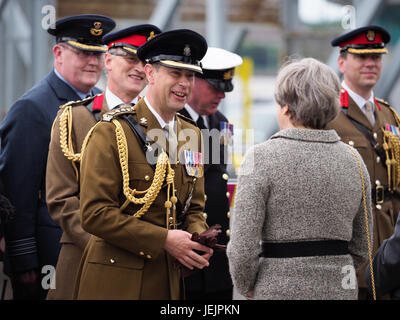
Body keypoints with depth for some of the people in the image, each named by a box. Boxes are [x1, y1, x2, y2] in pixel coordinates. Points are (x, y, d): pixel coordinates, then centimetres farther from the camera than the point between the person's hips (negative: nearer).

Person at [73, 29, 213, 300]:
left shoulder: (191, 135, 10)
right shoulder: (112, 132, -11)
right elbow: (94, 214, -16)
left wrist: (199, 241, -8)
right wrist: (164, 240, -19)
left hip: (169, 278, 6)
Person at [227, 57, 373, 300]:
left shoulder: (262, 157, -10)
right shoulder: (353, 159, 5)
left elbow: (243, 247, -12)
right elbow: (361, 249, 10)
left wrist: (246, 287, 5)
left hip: (281, 289, -5)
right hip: (341, 289, 5)